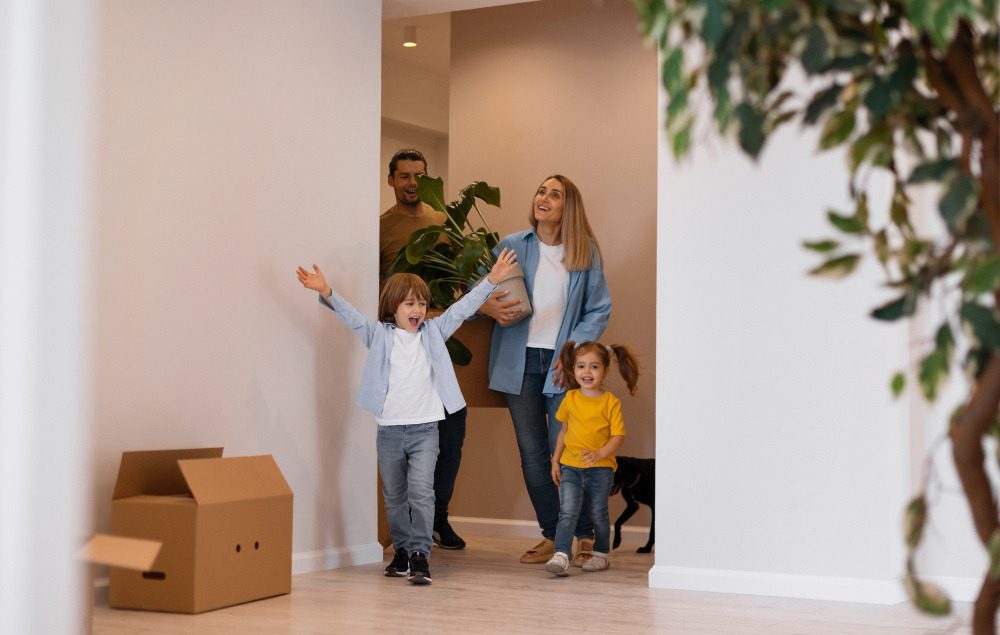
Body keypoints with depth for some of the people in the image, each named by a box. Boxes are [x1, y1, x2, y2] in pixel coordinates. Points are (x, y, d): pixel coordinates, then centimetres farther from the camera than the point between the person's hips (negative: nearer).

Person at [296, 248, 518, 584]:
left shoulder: (433, 332, 7)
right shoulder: (379, 335, 3)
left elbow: (462, 308, 3)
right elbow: (350, 315, -9)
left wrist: (491, 280, -5)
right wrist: (326, 293, -26)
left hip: (425, 429, -1)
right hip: (389, 430, 1)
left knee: (421, 491, -13)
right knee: (394, 497, 12)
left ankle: (420, 556, -10)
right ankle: (403, 551, 27)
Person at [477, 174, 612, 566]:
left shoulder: (586, 253, 3)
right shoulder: (511, 246, 6)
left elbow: (599, 310, 4)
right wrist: (489, 307, -14)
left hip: (563, 363, -2)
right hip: (520, 361, 2)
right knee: (532, 453, 6)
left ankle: (585, 538, 7)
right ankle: (551, 536, 18)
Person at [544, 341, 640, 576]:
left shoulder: (611, 402, -6)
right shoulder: (570, 398, 5)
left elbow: (618, 435, -9)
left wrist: (600, 453, -24)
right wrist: (555, 460, 14)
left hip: (600, 468, -2)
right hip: (570, 467, 2)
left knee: (598, 513, 9)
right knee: (568, 512, -10)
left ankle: (601, 554, 28)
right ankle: (561, 556, -16)